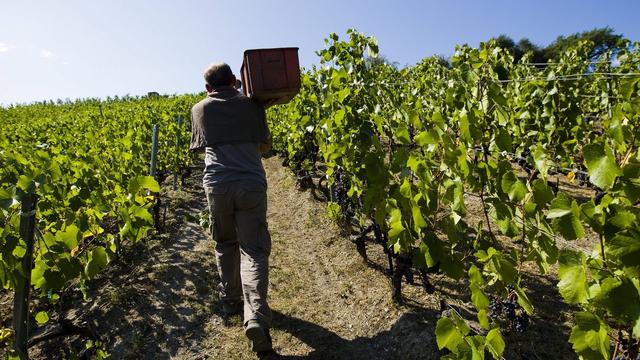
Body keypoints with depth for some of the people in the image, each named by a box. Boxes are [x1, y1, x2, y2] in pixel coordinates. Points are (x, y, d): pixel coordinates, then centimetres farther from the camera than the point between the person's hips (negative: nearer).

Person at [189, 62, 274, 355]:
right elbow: (265, 146, 16)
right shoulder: (252, 104, 11)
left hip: (217, 184, 1)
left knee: (225, 244, 21)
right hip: (251, 184, -1)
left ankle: (230, 300, 32)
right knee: (253, 250, -1)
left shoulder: (199, 109, 13)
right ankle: (256, 316, -17)